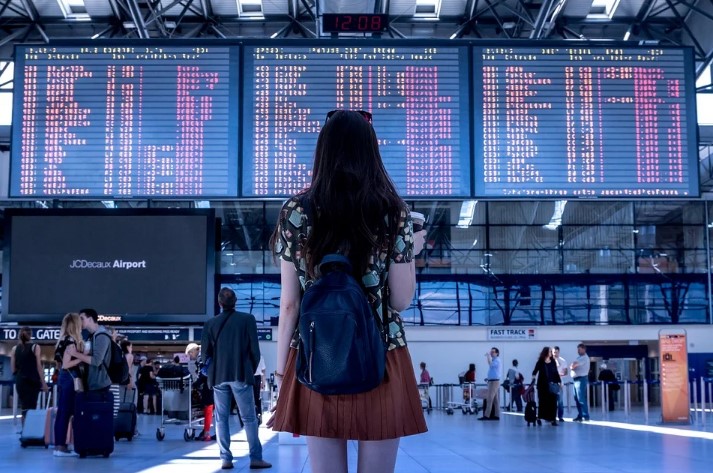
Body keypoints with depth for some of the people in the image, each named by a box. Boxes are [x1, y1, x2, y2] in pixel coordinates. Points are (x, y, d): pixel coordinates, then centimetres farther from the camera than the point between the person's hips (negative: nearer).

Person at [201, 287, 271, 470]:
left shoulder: (210, 324, 2)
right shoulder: (247, 319, -3)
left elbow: (205, 354, 4)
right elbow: (254, 349, -2)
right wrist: (251, 370, 12)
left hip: (219, 376, 2)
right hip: (241, 375, -2)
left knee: (221, 419, 7)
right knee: (249, 418, 2)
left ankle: (226, 459, 4)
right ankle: (256, 458, 0)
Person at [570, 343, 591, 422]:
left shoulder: (584, 358, -11)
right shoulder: (579, 358, 21)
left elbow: (573, 365, -19)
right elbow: (572, 366, 16)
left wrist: (572, 366, 2)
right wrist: (572, 366, -5)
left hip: (581, 379, -10)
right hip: (576, 379, 10)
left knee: (581, 398, -12)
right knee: (577, 398, 11)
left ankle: (585, 416, -12)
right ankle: (580, 415, 16)